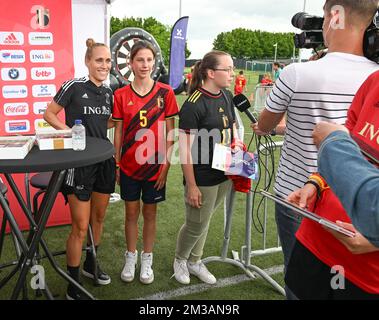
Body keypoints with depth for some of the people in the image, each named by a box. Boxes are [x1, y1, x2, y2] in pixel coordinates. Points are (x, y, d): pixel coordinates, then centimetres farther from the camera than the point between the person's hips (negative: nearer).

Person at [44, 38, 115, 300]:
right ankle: (73, 285, 16)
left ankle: (90, 265, 41)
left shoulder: (108, 92, 8)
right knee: (81, 227, -1)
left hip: (104, 161, 6)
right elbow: (49, 114, -3)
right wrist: (69, 130, -17)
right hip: (79, 163, -6)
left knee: (99, 218, 19)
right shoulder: (74, 86, -10)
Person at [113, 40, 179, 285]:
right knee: (131, 213, 13)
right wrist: (116, 164, 2)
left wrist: (166, 165, -6)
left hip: (155, 165, -1)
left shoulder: (165, 92, -5)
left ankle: (147, 259, 30)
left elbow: (170, 133, -3)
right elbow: (118, 132, 3)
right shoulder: (121, 95, -2)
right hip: (129, 165, 1)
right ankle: (131, 257, 32)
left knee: (150, 213, 13)